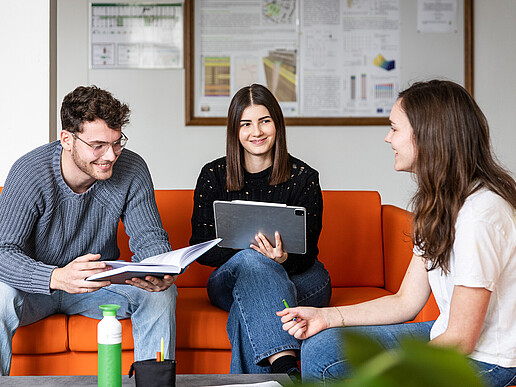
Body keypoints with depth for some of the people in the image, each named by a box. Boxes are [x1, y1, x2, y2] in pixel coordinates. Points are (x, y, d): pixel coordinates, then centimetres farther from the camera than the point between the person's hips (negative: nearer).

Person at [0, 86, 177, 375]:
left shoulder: (131, 169, -14)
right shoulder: (30, 172, -23)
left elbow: (149, 238, -9)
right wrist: (57, 277, -48)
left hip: (102, 284, 2)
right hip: (38, 285, -2)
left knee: (162, 293, -22)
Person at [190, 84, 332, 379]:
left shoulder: (303, 177, -4)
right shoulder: (213, 175, 0)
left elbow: (307, 255, -6)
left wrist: (283, 258, -31)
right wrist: (249, 243, -23)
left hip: (298, 279, 0)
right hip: (229, 278, 1)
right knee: (252, 259, -37)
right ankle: (285, 366, -53)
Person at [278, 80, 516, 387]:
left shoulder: (479, 213, -26)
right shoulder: (440, 202, 5)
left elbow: (460, 341, -23)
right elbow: (407, 301, 5)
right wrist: (326, 317, -4)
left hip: (485, 361, -8)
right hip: (450, 338, 8)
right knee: (319, 347, 1)